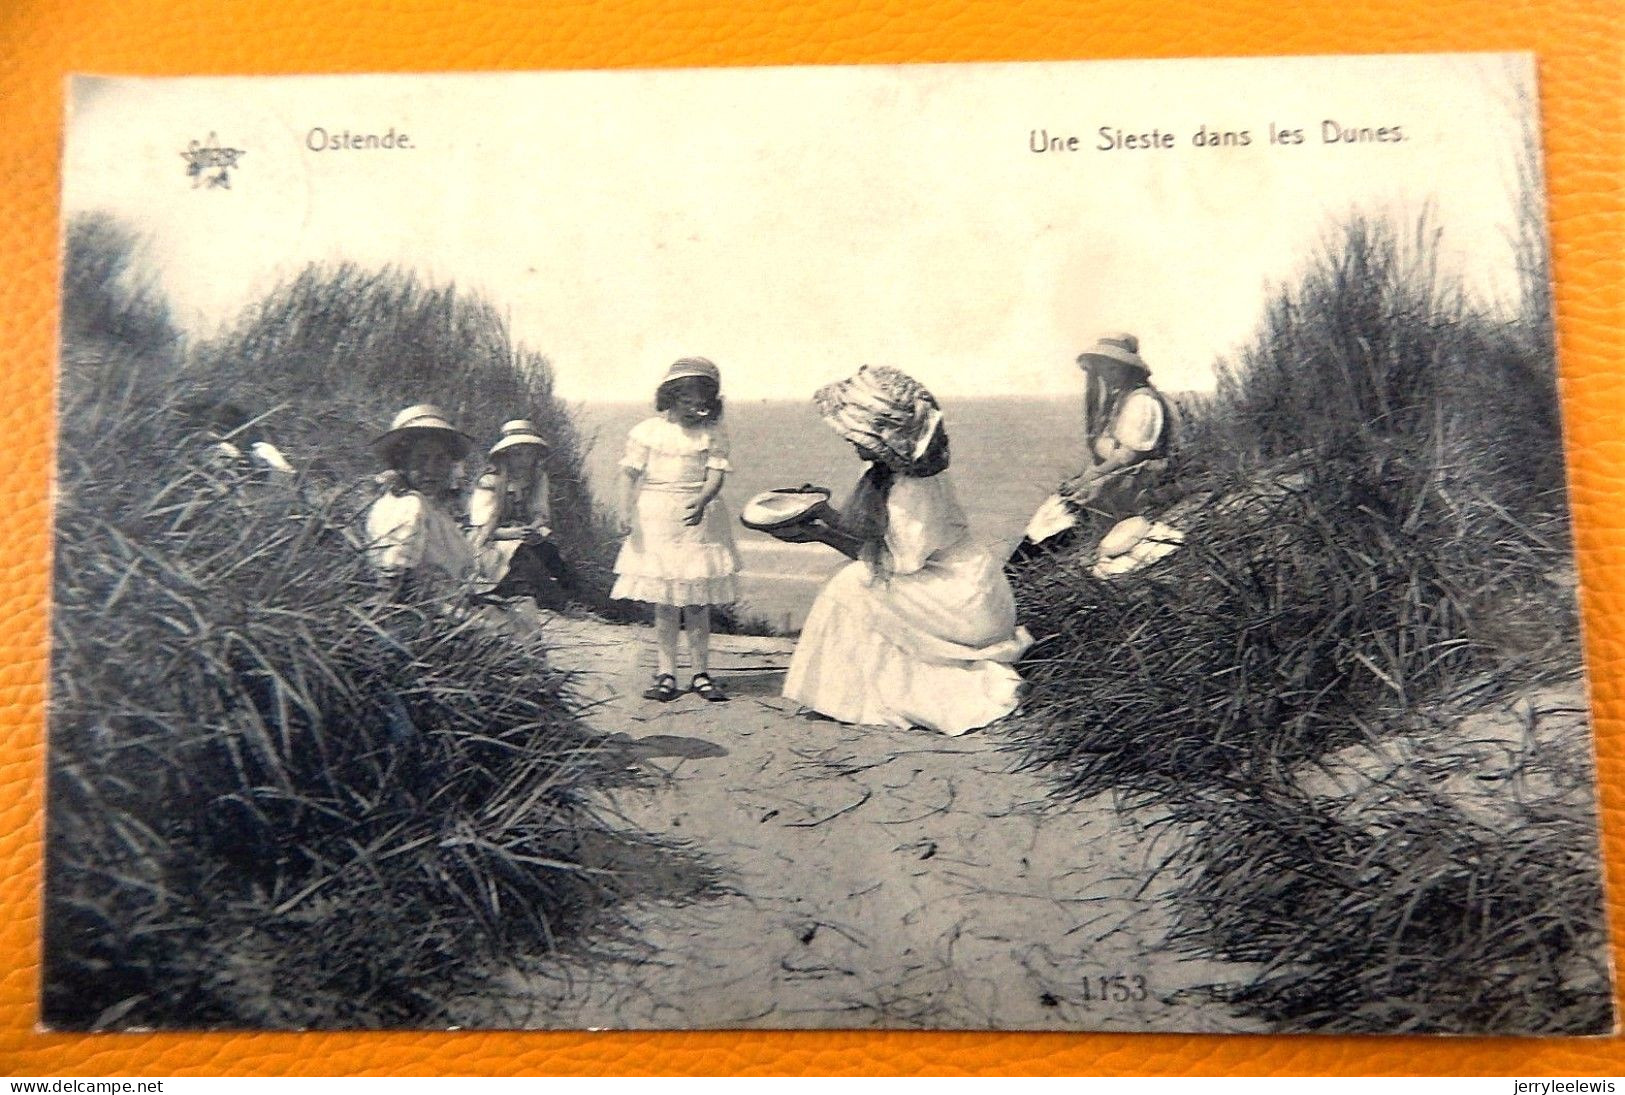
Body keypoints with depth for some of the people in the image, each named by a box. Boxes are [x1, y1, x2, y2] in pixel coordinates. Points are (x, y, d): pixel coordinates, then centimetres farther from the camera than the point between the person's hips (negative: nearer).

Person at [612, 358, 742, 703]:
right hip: (656, 521, 0)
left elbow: (716, 475, -8)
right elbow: (631, 474, 0)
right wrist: (626, 512, -13)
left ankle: (701, 674, 15)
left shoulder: (713, 434, 2)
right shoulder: (647, 431, 1)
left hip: (698, 521, 0)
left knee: (697, 603, 4)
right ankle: (666, 675, 12)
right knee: (664, 604, 3)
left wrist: (701, 501, -27)